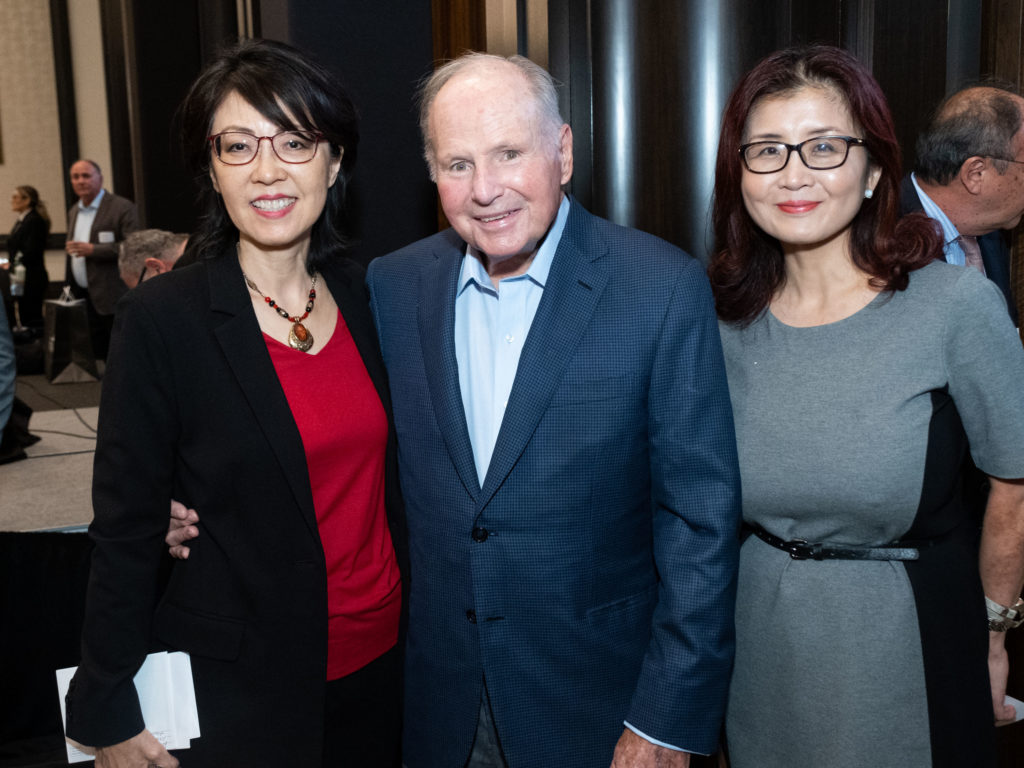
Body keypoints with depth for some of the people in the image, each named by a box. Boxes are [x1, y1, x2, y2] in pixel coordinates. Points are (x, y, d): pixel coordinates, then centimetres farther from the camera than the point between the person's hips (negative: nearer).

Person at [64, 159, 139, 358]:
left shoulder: (122, 207, -8)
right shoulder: (73, 211, 17)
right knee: (97, 355, 10)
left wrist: (93, 250, -20)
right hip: (80, 296, 7)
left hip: (111, 299, -7)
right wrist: (68, 286, 22)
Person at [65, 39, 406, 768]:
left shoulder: (363, 296, -1)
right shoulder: (162, 318, -14)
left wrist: (412, 612, 8)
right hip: (238, 684, -4)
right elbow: (126, 527, -10)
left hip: (382, 659, 4)